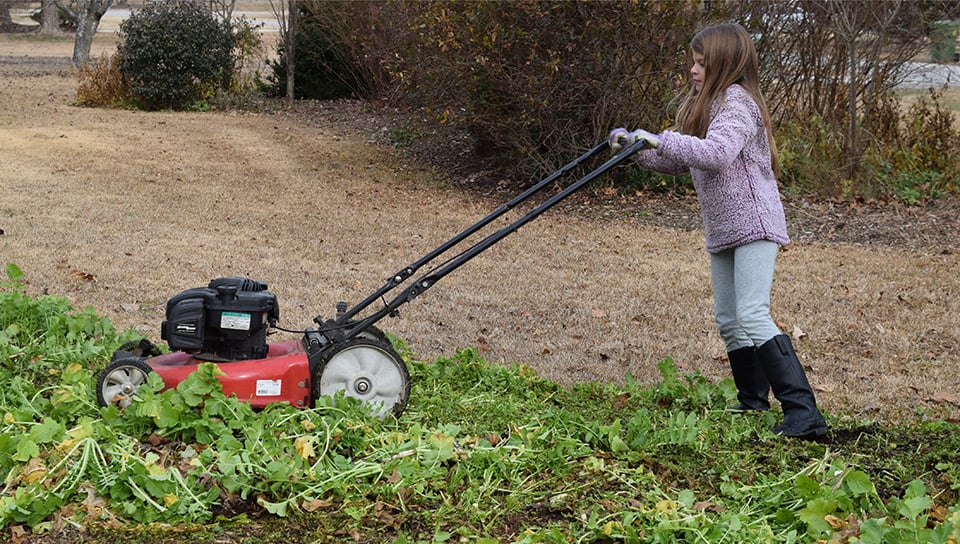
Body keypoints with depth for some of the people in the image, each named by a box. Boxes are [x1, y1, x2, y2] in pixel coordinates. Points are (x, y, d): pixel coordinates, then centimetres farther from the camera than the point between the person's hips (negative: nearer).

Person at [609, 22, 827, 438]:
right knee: (728, 322, 11)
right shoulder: (702, 106, 17)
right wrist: (635, 145, 8)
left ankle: (803, 411, -21)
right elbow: (676, 162, 21)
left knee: (752, 316, -19)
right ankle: (753, 404, 23)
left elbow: (717, 153, -30)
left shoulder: (737, 102, -13)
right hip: (723, 232, 10)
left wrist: (660, 140, -28)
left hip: (753, 224, -10)